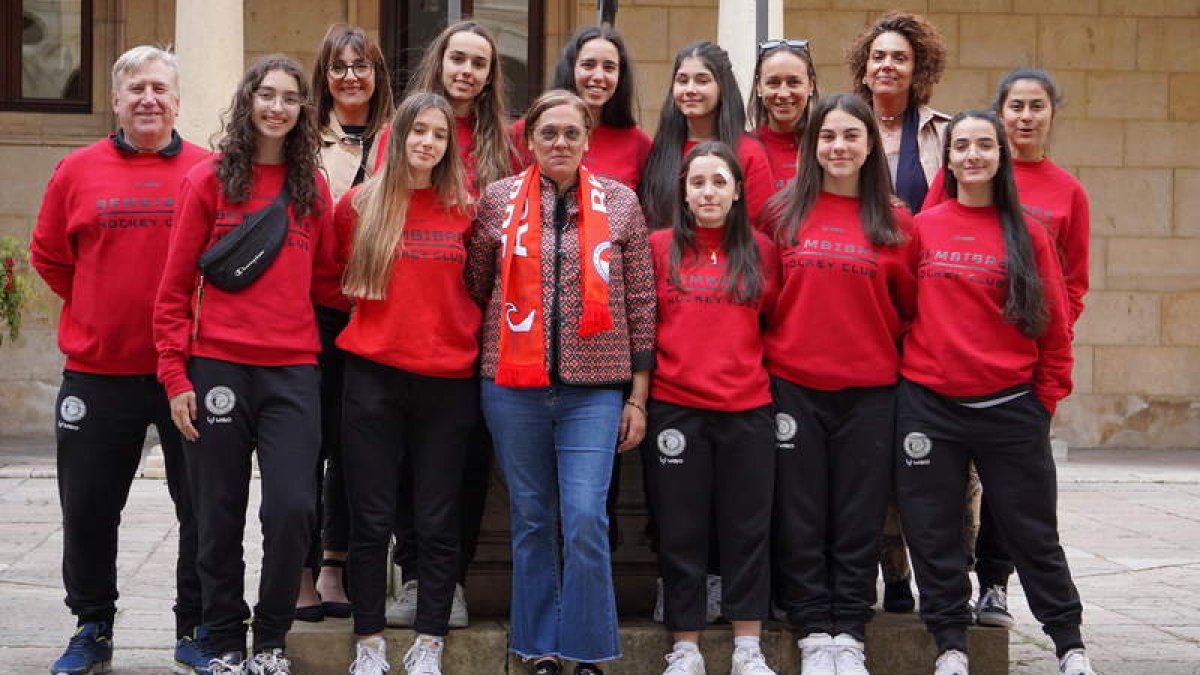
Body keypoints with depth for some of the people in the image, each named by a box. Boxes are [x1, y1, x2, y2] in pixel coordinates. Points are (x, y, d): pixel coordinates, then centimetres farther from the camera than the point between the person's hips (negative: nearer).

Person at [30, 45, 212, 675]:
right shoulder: (78, 171, 2)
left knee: (204, 506, 6)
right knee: (87, 508, 10)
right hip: (97, 371, 1)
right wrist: (99, 309, 8)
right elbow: (48, 255, 12)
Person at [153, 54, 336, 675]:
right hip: (218, 366, -2)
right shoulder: (209, 180, 2)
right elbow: (175, 286, 1)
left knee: (293, 508, -8)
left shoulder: (312, 186, 10)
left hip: (293, 369, 2)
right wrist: (175, 374, -5)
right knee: (220, 517, 5)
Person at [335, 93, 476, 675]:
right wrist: (382, 312, 5)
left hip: (447, 380, 1)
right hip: (374, 377, 0)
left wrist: (465, 335, 4)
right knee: (372, 519, 4)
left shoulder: (463, 210, 3)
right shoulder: (359, 205, 2)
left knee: (437, 521, 4)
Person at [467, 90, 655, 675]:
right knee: (531, 520, 8)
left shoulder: (619, 202, 5)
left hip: (593, 387, -1)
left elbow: (640, 302, 5)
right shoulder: (498, 200, 6)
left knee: (586, 521, -9)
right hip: (513, 386, 1)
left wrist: (637, 395, 3)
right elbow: (475, 290, 12)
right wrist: (477, 369, 8)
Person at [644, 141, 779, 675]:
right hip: (674, 406, -1)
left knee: (748, 527, 5)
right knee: (681, 530, 4)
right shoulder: (659, 247, 3)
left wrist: (760, 370, 4)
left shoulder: (760, 250, 6)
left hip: (748, 408, 1)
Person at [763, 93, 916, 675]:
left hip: (869, 389, 0)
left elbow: (908, 305, 10)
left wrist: (886, 350, 0)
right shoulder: (784, 212, 4)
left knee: (858, 518, 4)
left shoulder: (895, 223, 4)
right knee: (800, 515, 4)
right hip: (793, 385, 0)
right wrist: (770, 352, 3)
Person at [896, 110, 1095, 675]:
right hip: (929, 405, 1)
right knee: (934, 532, 6)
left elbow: (1054, 324, 4)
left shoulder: (1027, 235, 2)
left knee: (1032, 529, 7)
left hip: (1009, 406, -1)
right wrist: (906, 368, 2)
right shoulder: (923, 228, 3)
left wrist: (1047, 397, 1)